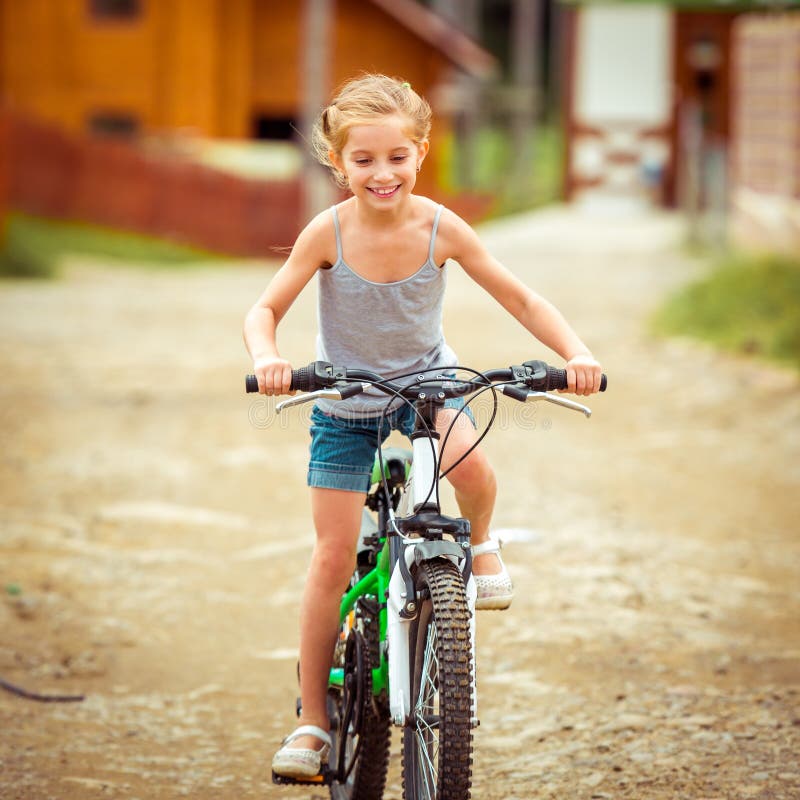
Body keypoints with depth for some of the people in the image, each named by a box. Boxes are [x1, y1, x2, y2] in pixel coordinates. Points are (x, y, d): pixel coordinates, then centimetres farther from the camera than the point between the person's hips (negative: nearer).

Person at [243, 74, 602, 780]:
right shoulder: (328, 233, -21)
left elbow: (520, 300, -12)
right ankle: (313, 720, 9)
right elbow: (266, 308, -16)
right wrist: (266, 358, -38)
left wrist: (576, 353, -27)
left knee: (469, 461, -34)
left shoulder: (441, 229, -19)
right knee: (334, 556, -3)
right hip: (345, 404, 0)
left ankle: (480, 540, 4)